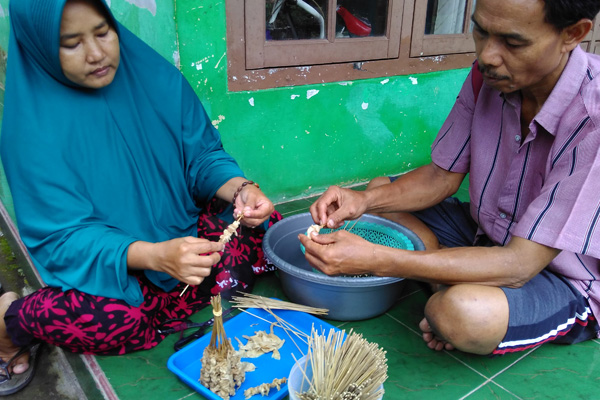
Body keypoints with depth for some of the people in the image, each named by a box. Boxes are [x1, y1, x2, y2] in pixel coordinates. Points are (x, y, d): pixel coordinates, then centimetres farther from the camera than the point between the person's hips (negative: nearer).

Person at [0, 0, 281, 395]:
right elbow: (66, 237, -20)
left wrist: (241, 188, -26)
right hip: (104, 266, -4)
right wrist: (155, 256, -38)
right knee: (112, 321, -34)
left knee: (265, 225, -13)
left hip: (184, 233, 5)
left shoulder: (158, 79, -6)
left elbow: (203, 157, -2)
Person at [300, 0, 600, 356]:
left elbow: (518, 265, -33)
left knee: (466, 315, -37)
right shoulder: (488, 76, -11)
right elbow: (442, 177, -2)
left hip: (567, 279, -6)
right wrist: (365, 200, -21)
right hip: (491, 239, 7)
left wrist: (375, 259, -39)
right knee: (382, 192, 3)